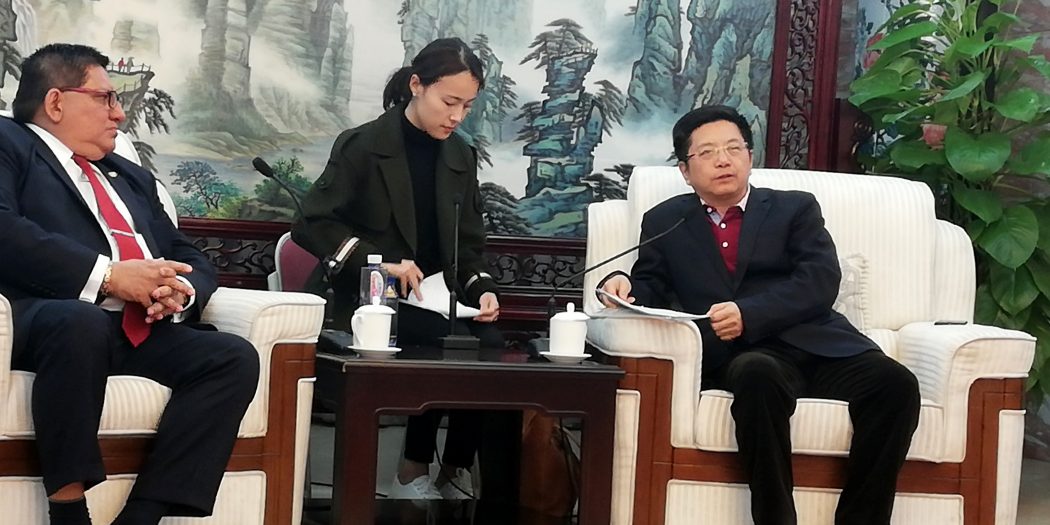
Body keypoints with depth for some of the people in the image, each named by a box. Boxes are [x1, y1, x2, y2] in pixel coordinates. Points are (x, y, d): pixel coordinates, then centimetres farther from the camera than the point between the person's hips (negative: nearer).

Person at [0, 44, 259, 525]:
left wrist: (179, 290, 0)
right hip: (49, 316, -6)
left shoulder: (132, 178, 32)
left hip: (143, 330, 7)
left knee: (236, 358, -20)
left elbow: (191, 259, 25)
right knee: (81, 323, -39)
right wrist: (107, 275, -17)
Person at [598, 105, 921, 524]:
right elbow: (651, 289, 18)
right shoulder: (665, 221, 22)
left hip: (815, 346, 1)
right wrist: (623, 286, -7)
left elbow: (821, 281, 2)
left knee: (895, 383, -28)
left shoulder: (795, 208, 18)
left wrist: (748, 314, -14)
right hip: (737, 356, -1)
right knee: (758, 374, -38)